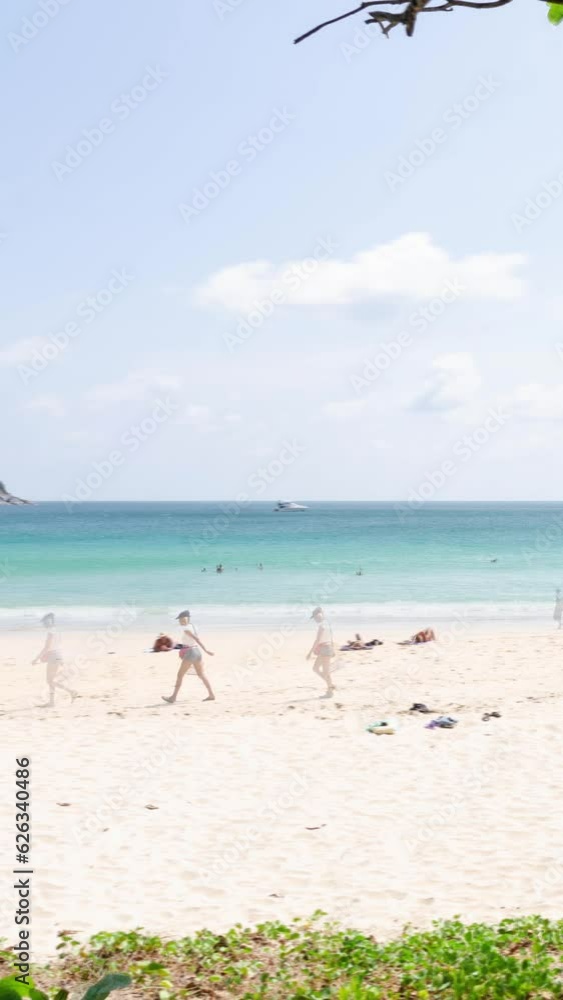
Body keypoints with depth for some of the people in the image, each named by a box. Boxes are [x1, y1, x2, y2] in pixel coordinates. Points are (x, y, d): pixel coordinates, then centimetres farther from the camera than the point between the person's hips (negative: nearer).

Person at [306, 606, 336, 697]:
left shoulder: (321, 625, -17)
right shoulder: (326, 624, 13)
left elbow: (317, 640, -22)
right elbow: (331, 639, 19)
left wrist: (310, 652, -20)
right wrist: (333, 651, 26)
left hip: (325, 649, -10)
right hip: (327, 648, 10)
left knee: (325, 671, -1)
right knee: (315, 668, 14)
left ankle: (329, 692, 6)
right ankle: (331, 685, 15)